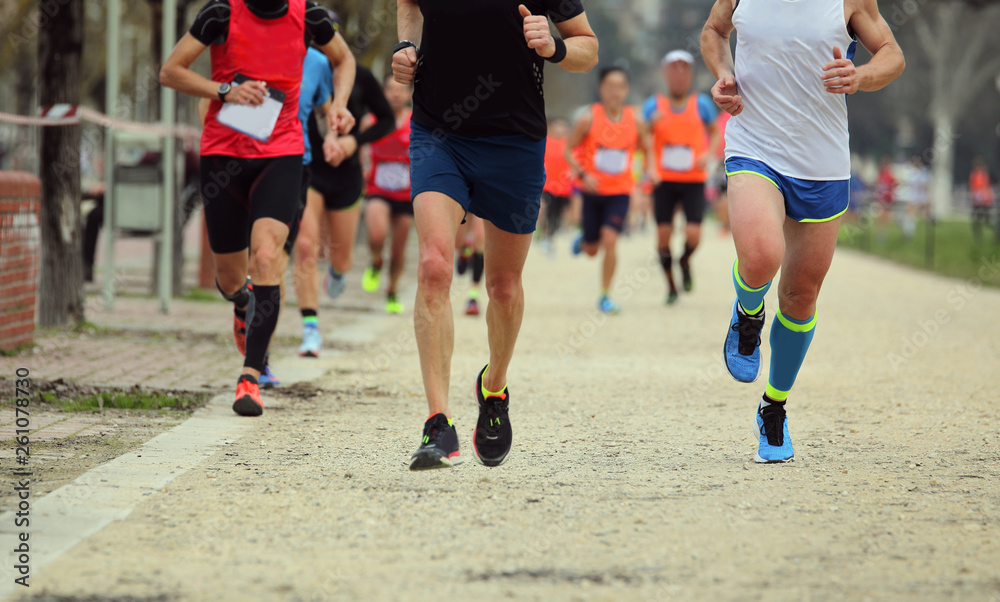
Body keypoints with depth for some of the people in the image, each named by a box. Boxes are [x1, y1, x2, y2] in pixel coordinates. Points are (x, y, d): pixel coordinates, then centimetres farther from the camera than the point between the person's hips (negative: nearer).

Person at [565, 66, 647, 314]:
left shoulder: (635, 121, -4)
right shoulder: (588, 119, -9)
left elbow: (645, 149, 12)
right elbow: (568, 150, -3)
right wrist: (582, 174, -17)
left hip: (620, 191, 0)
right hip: (593, 190, 0)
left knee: (609, 241, -16)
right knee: (592, 249, 9)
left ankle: (605, 296, -2)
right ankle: (583, 239, 49)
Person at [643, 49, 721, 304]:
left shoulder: (701, 104, 2)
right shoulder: (654, 106, 1)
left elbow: (714, 132, 14)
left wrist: (708, 154, -5)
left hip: (694, 181, 0)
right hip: (664, 181, 0)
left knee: (693, 235, -13)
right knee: (663, 235, -3)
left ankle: (685, 262, 22)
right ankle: (671, 286, 15)